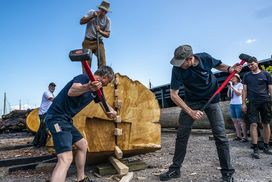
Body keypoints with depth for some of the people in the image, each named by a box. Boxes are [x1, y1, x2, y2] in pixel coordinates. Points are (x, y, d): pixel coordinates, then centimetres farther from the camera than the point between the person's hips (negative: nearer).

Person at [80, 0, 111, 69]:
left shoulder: (107, 20, -2)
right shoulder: (91, 12, -1)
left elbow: (107, 34, -3)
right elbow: (81, 22, -8)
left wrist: (100, 31, -22)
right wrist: (92, 17, -19)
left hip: (98, 42, 1)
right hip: (88, 41, 0)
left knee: (102, 62, -11)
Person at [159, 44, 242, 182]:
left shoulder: (205, 58, -19)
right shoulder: (177, 70, -24)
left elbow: (218, 65, 5)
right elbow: (173, 94, -23)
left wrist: (229, 69, -16)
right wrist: (190, 112, -29)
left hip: (211, 99, 1)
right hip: (191, 101, 0)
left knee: (220, 135, -7)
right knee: (181, 135, -2)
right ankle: (175, 169, 13)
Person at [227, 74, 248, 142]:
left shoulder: (240, 84, 3)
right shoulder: (232, 85, 19)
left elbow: (239, 93, -12)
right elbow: (228, 95, 14)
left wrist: (232, 87, -15)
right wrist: (229, 88, 3)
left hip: (238, 104, -6)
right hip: (232, 104, 6)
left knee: (241, 120, -10)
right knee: (235, 121, 4)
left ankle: (245, 137, -9)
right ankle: (239, 136, 10)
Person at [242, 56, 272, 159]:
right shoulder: (246, 76, 11)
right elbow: (244, 90, 10)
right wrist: (243, 103, 3)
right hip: (252, 103, 0)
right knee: (253, 124, -8)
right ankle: (255, 149, -4)